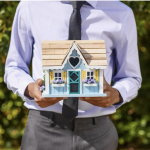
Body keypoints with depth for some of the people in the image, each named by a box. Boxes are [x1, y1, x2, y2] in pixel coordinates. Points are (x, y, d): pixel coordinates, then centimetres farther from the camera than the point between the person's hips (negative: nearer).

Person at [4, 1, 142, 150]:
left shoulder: (121, 14, -2)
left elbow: (131, 78, 7)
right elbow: (13, 68, 6)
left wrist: (116, 94, -16)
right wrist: (29, 88, -17)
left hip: (96, 131, 1)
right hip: (43, 128, 0)